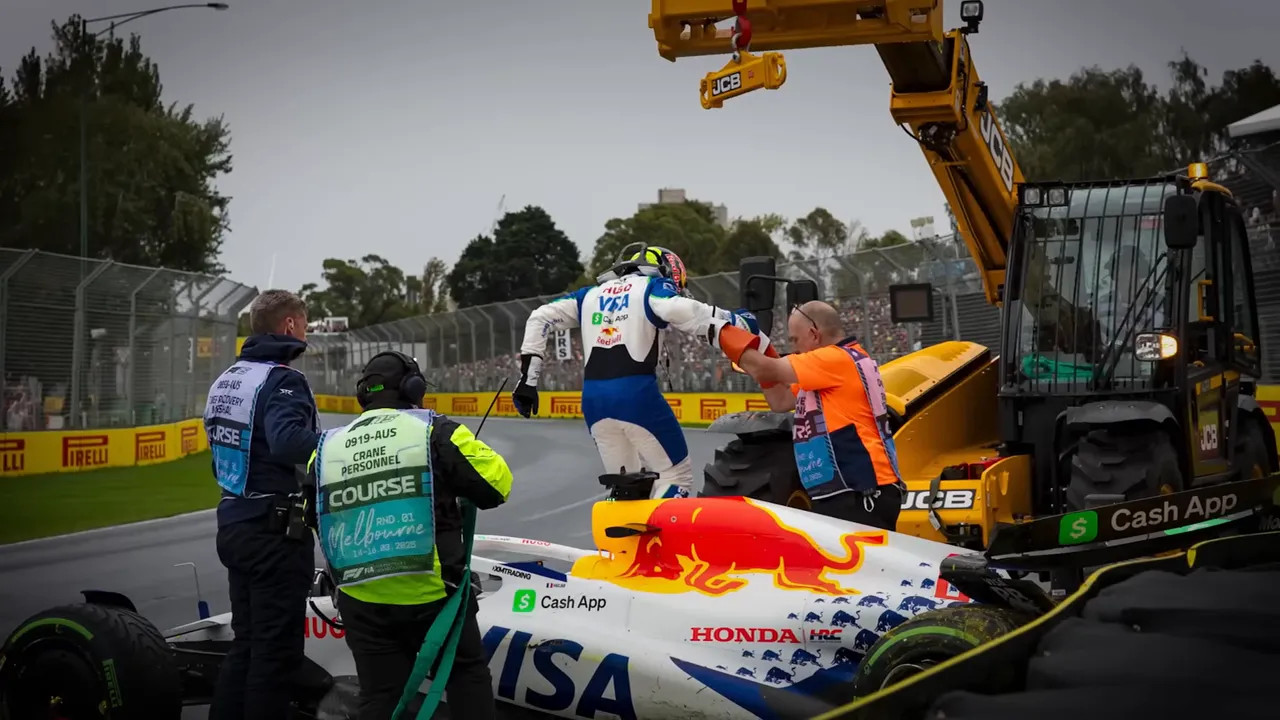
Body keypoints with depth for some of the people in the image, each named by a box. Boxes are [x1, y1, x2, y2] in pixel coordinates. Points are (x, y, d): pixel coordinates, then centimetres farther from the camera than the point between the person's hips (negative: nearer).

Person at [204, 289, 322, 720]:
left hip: (235, 525, 9)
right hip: (276, 532, -9)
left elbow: (225, 454, 14)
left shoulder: (226, 380, 12)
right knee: (276, 651, -2)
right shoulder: (281, 379, -15)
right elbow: (288, 440, -33)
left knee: (246, 642, 17)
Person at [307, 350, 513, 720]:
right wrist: (457, 482, 14)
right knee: (467, 673, 15)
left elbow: (310, 513, 17)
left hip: (362, 600, 3)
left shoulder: (327, 448, 6)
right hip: (431, 592, -3)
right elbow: (497, 483, -6)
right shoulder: (435, 432, -6)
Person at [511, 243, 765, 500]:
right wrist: (735, 322, -10)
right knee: (675, 476, 5)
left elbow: (540, 318, 20)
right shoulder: (653, 287, 8)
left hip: (593, 400, 6)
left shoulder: (592, 294, 25)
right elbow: (677, 309, -14)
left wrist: (528, 377, 18)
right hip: (637, 395, -6)